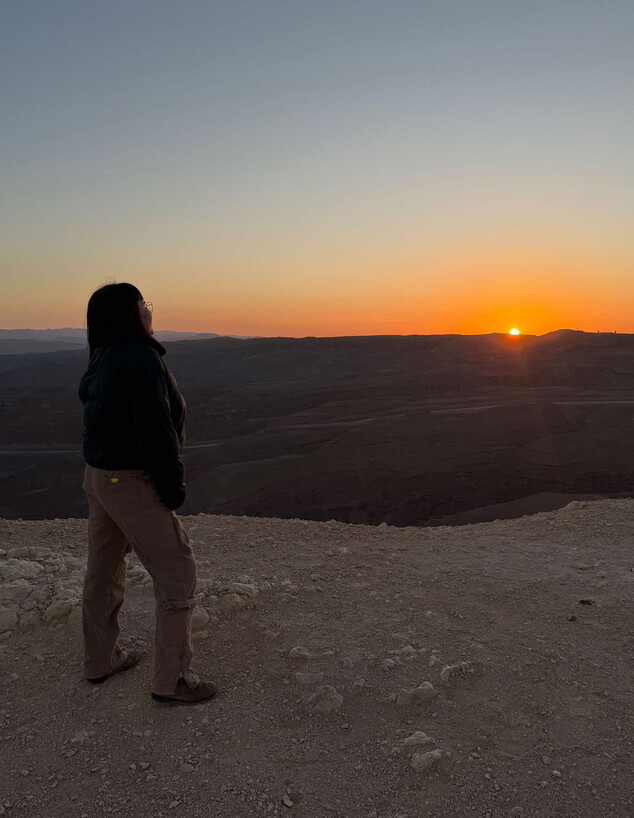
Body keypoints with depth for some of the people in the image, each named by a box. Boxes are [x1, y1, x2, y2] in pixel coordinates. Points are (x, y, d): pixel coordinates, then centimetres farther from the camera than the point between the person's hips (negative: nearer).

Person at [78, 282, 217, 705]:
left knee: (104, 571, 20)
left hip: (98, 476, 10)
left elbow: (98, 411, 13)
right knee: (177, 573, 1)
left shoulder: (103, 360, 9)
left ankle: (100, 659, 37)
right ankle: (172, 679, 10)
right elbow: (155, 430, -23)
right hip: (132, 483, -10)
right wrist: (173, 487, -14)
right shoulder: (141, 358, -20)